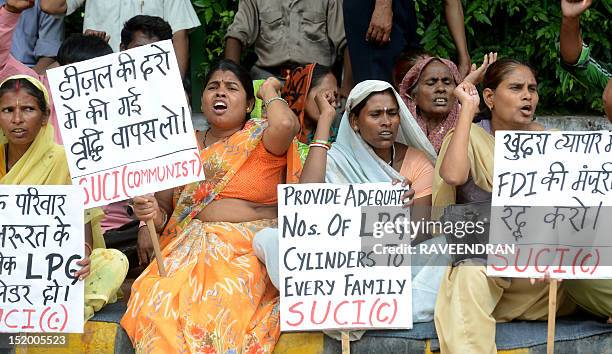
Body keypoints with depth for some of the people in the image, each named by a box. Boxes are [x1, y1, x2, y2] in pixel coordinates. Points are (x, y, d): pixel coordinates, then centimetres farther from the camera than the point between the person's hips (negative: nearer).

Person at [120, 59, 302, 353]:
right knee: (155, 298, -27)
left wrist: (269, 91, 2)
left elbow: (286, 125, -19)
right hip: (192, 248, 3)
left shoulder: (261, 139, 6)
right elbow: (165, 210, 20)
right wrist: (152, 213, -5)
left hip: (250, 250, -3)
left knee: (221, 305, -34)